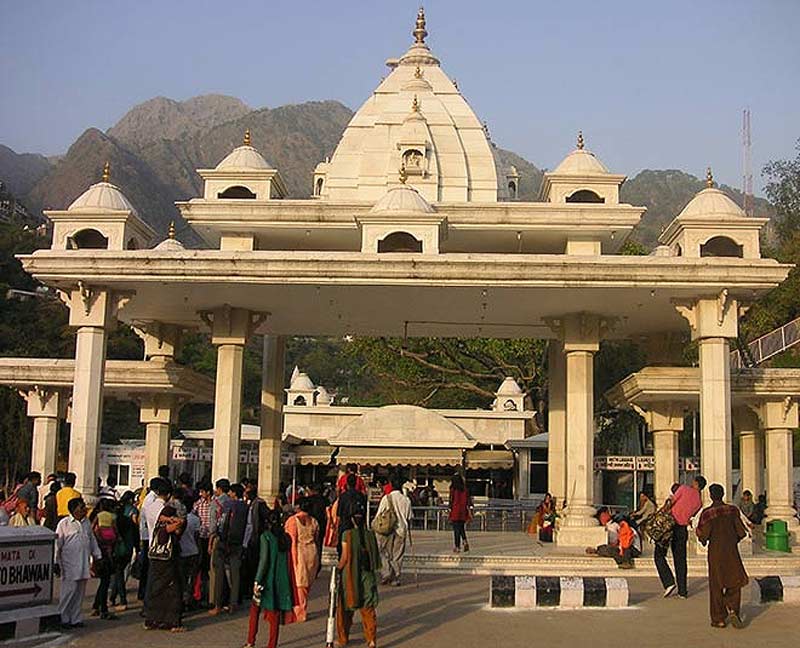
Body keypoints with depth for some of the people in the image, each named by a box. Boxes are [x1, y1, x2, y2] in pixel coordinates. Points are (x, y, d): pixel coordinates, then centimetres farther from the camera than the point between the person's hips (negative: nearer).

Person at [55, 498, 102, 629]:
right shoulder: (64, 523, -5)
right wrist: (57, 562, -7)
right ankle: (63, 618, 8)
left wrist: (97, 556, 18)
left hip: (84, 565, 6)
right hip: (69, 565, -6)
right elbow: (57, 544, -5)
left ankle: (75, 618, 17)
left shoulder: (86, 522, 13)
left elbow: (92, 540, 21)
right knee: (69, 591, -5)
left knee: (80, 593, 8)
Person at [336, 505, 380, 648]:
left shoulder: (347, 534, -12)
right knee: (368, 608, 10)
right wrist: (373, 571, 16)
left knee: (345, 608, 12)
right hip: (367, 576, 3)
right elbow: (376, 557, 3)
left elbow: (345, 557, -11)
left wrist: (337, 569, 4)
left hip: (350, 576, -3)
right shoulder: (370, 535, -2)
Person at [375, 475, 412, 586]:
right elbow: (408, 518, 7)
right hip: (401, 530, 2)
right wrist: (408, 531, 18)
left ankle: (387, 575, 0)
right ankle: (396, 578, 7)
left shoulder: (386, 498, -6)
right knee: (398, 555, 8)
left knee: (385, 553, 11)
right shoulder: (406, 500, 1)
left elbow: (378, 516, -4)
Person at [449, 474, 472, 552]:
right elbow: (468, 501, 3)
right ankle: (465, 542, -4)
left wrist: (450, 513, -3)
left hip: (455, 512, -4)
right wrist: (469, 512, 7)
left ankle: (457, 547, 1)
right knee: (462, 528, 17)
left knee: (456, 530, 1)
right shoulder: (465, 489, 4)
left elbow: (451, 501, -8)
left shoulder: (453, 489, -8)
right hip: (463, 512, 4)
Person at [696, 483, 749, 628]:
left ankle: (719, 619, 11)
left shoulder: (707, 513, -10)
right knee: (735, 581, 13)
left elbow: (703, 534, -13)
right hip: (732, 551, 1)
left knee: (716, 585, 8)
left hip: (715, 551, -1)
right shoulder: (732, 510, -3)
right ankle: (732, 609, -9)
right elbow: (741, 532, -1)